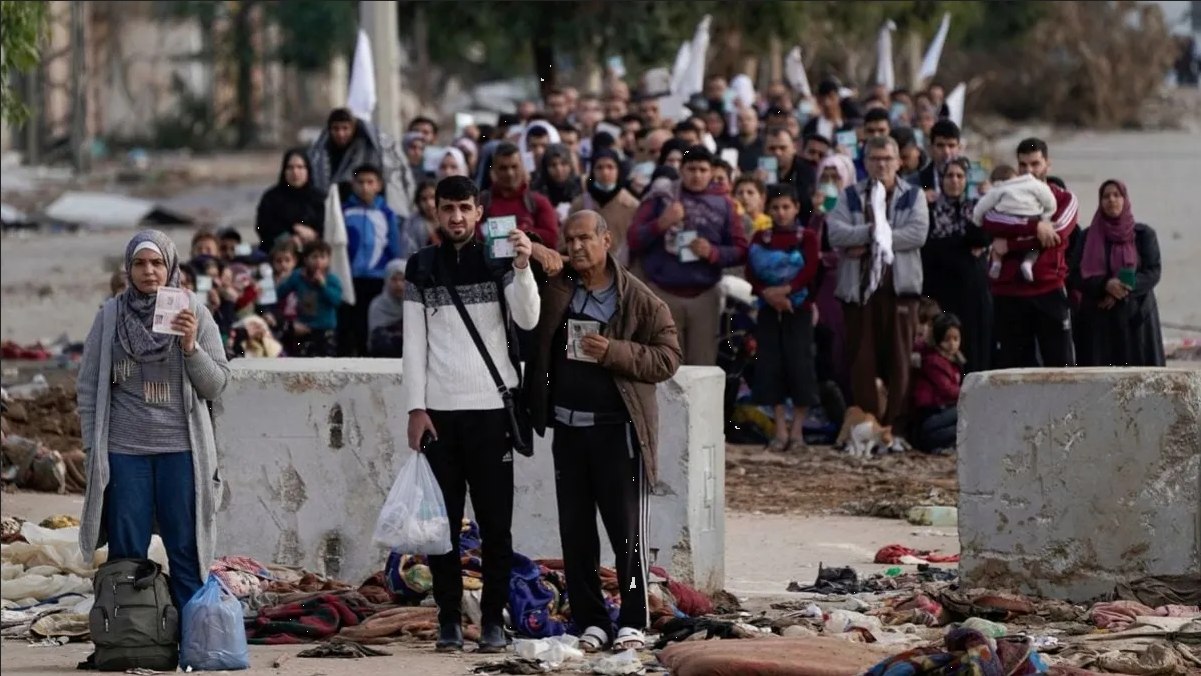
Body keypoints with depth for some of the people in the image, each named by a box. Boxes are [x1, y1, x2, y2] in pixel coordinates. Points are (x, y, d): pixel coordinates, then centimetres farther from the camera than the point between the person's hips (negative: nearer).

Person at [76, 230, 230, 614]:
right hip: (123, 451, 1)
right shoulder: (109, 317, 4)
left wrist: (191, 347, -15)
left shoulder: (195, 314, 2)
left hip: (181, 450, -1)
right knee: (126, 553, 5)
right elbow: (89, 387, 5)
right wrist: (93, 449, 0)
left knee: (187, 552, 2)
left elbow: (217, 385, 1)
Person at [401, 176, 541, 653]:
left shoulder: (499, 261, 3)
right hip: (438, 410, 1)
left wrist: (522, 267, -25)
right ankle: (449, 617, 8)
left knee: (495, 520, 0)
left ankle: (494, 618, 5)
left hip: (490, 408, -1)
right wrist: (416, 407, -3)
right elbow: (414, 342, 5)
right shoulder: (421, 268, 8)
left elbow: (528, 320, -10)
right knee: (443, 520, 2)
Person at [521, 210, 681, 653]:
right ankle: (590, 621, 14)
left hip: (619, 429, -4)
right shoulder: (552, 293, 6)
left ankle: (633, 622, 6)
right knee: (575, 530, 7)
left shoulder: (639, 300, -3)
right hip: (568, 428, 4)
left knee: (627, 529, -2)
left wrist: (613, 351, -17)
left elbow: (667, 358, -7)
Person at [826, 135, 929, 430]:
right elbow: (835, 233, -4)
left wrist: (869, 242, -11)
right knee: (862, 361, 0)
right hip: (858, 286, 1)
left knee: (898, 360, -1)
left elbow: (918, 233, -8)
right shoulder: (850, 196, 12)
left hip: (899, 286, -1)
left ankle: (895, 426, 1)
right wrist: (870, 231, -18)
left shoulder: (912, 196, 10)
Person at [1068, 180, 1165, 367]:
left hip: (1135, 317, -1)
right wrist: (1105, 285, -18)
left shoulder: (1143, 234, 5)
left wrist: (1123, 290, -18)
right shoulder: (1088, 237, 8)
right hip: (1097, 319, 1)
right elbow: (1075, 276, 0)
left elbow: (1153, 272, -3)